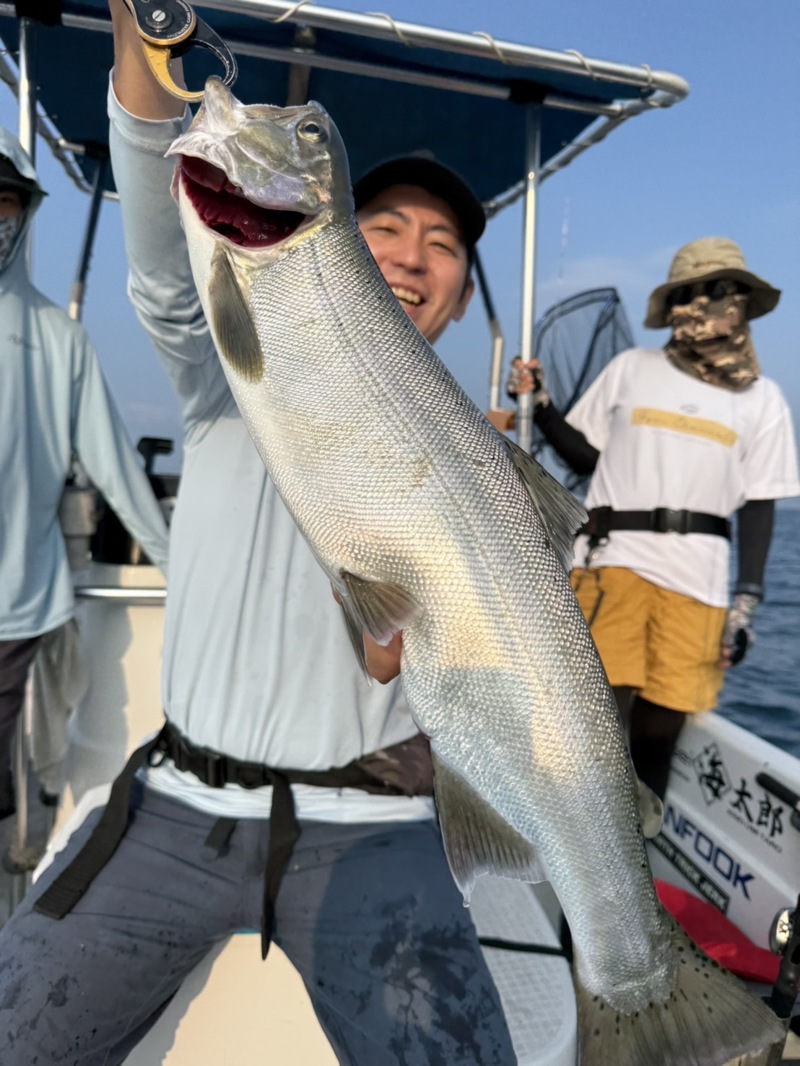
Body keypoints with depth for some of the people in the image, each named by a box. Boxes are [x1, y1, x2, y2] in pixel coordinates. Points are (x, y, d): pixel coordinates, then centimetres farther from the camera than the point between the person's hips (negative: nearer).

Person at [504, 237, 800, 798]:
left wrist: (747, 600, 1)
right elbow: (585, 455, 15)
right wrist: (540, 404, 1)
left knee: (660, 730, 2)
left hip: (697, 580, 1)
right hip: (613, 559, -1)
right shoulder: (630, 368, 10)